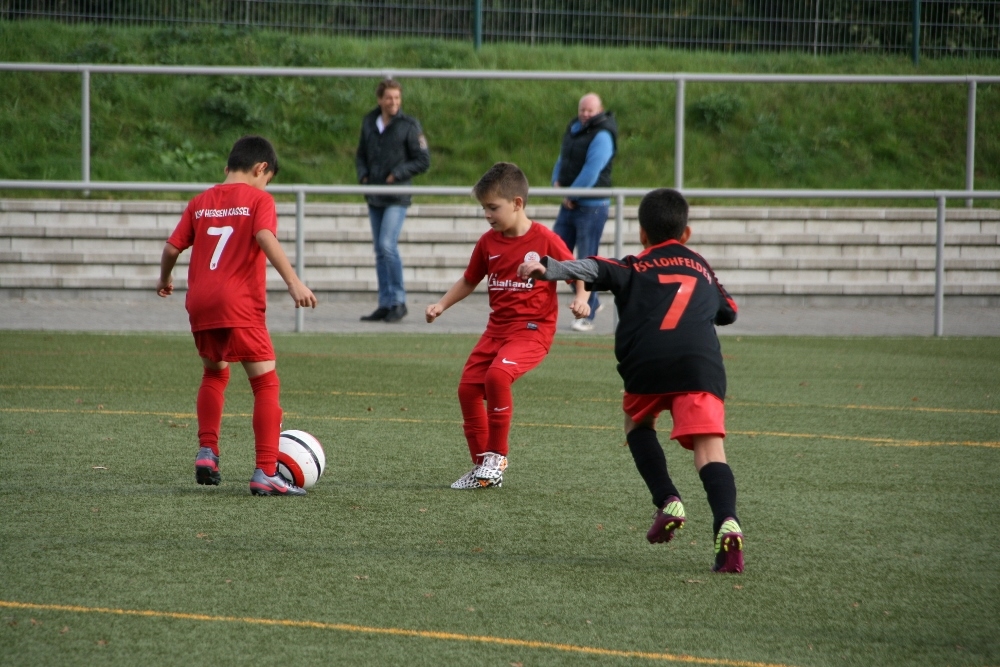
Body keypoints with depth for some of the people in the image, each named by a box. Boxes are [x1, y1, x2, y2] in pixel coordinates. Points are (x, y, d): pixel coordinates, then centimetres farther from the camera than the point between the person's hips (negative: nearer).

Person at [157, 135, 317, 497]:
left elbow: (172, 247, 14)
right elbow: (266, 238, -16)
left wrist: (164, 280, 34)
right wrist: (293, 282, -23)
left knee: (214, 373, 28)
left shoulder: (200, 202, 16)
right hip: (238, 304, -6)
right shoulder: (257, 199, 1)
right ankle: (266, 473, -9)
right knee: (266, 383, -1)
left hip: (199, 302, 6)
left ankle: (207, 452, 20)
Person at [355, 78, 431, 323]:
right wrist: (363, 175, 1)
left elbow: (423, 160, -5)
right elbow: (361, 154, 19)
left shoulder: (409, 126, -7)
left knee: (387, 245, -16)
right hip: (374, 197, 6)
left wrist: (397, 174, -15)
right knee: (380, 252, 8)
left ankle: (399, 301, -7)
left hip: (397, 198, -6)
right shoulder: (369, 122, 8)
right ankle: (385, 304, 13)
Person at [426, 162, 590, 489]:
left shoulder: (545, 240, -9)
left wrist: (580, 299, -22)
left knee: (498, 374, -29)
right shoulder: (488, 242, 7)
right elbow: (469, 281, 19)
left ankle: (497, 456, -16)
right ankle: (482, 464, 15)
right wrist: (441, 305, 6)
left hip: (532, 329, -7)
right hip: (497, 328, 7)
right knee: (468, 386, -1)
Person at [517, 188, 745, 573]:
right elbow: (729, 312, 47)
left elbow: (596, 270, 2)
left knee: (637, 425, 28)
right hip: (701, 362, 1)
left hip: (647, 361, -1)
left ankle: (668, 502, 12)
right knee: (709, 449, -8)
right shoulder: (701, 268, 32)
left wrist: (547, 269, -11)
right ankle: (727, 522, -33)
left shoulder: (634, 268, 23)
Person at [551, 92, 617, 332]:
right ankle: (591, 302, 22)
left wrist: (571, 195, -12)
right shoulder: (574, 129, 11)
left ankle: (587, 316, 4)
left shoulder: (601, 136, -15)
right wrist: (557, 182, 2)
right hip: (569, 205, 9)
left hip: (591, 207, -9)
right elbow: (563, 159, 20)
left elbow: (591, 172, -21)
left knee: (587, 263, -4)